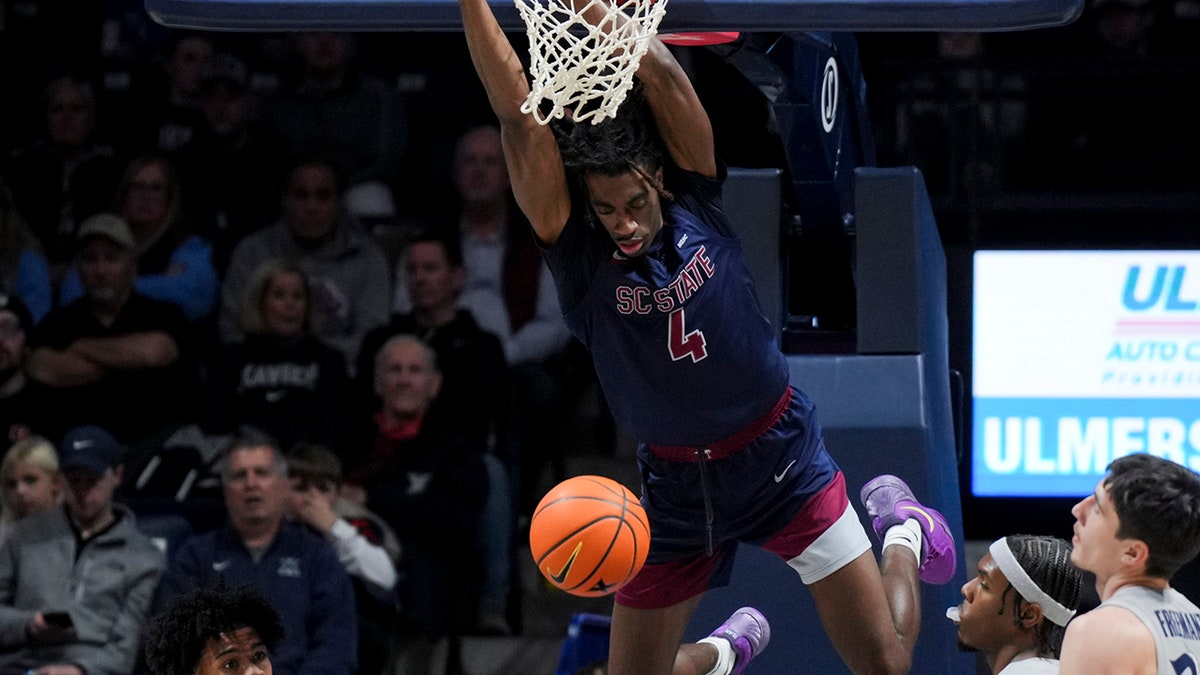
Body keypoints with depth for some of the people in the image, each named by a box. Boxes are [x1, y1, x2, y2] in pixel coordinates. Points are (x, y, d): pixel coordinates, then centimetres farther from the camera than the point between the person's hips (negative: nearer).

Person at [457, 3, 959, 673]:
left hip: (780, 459, -1)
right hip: (675, 485, 1)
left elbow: (661, 74, -24)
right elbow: (518, 113, -27)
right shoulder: (578, 252, -14)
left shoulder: (695, 201, -11)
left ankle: (902, 531, 31)